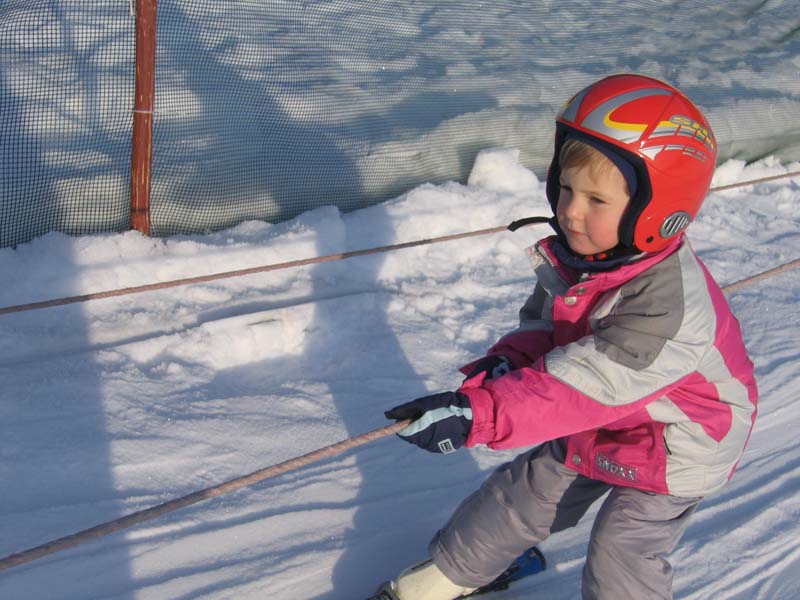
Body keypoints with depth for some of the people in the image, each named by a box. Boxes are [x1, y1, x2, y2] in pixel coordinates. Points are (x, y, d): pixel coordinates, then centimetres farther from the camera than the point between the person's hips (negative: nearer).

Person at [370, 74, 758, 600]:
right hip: (594, 423, 7)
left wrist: (477, 414, -50)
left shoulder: (671, 304, -38)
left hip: (673, 446, -6)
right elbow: (544, 320, 1)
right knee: (524, 494, 16)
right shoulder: (574, 254, -14)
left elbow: (587, 382, -44)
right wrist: (507, 362, -21)